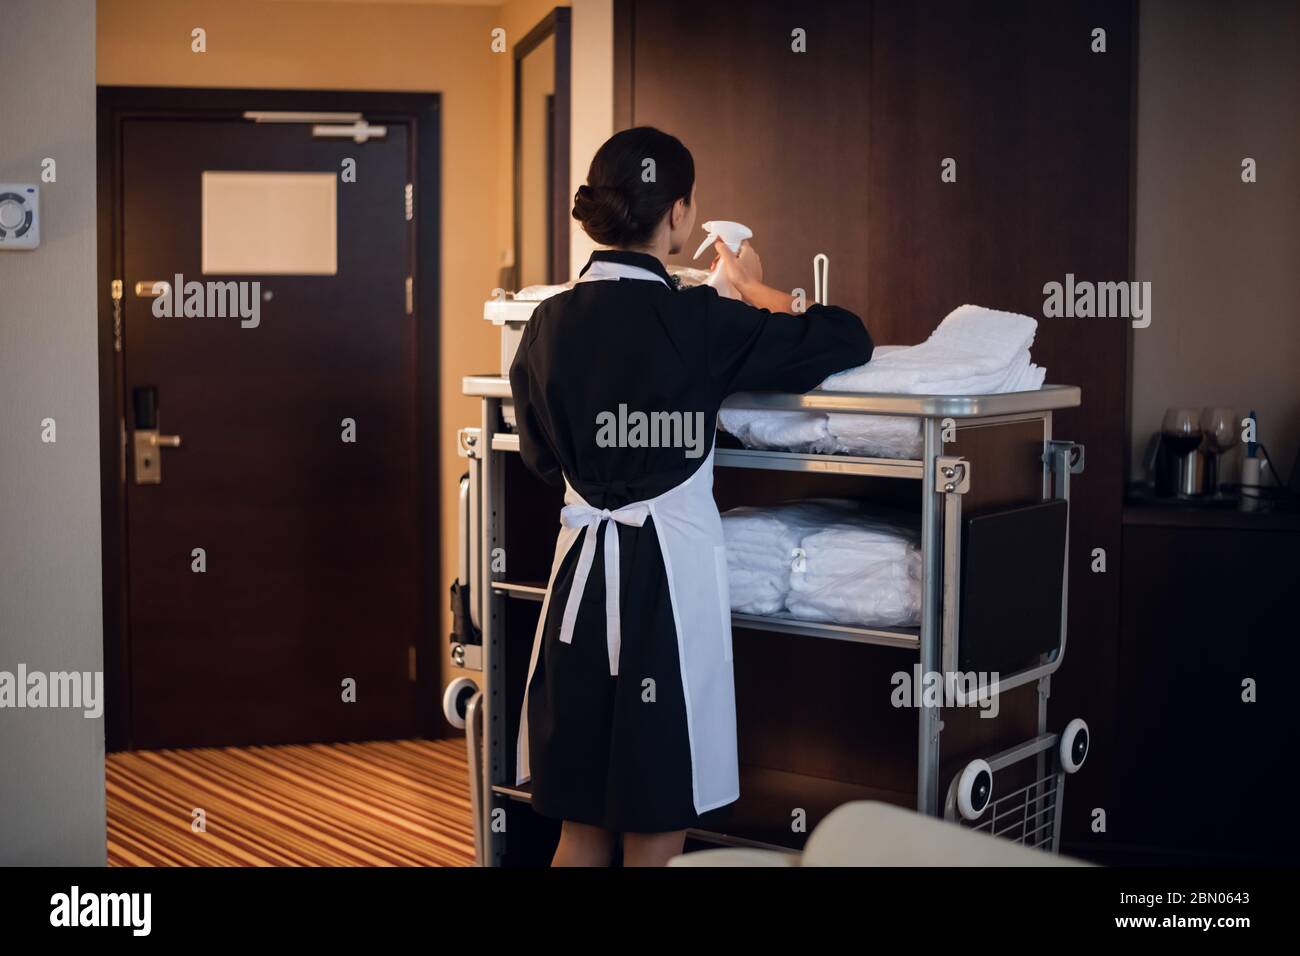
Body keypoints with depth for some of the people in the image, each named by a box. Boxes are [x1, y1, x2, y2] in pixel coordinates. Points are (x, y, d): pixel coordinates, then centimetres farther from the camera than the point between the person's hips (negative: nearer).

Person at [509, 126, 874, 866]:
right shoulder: (700, 322, -13)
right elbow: (849, 341, -1)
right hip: (671, 568, -5)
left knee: (581, 819, 15)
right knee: (656, 827, 7)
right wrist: (755, 290, 14)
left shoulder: (549, 323, 1)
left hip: (584, 564, 5)